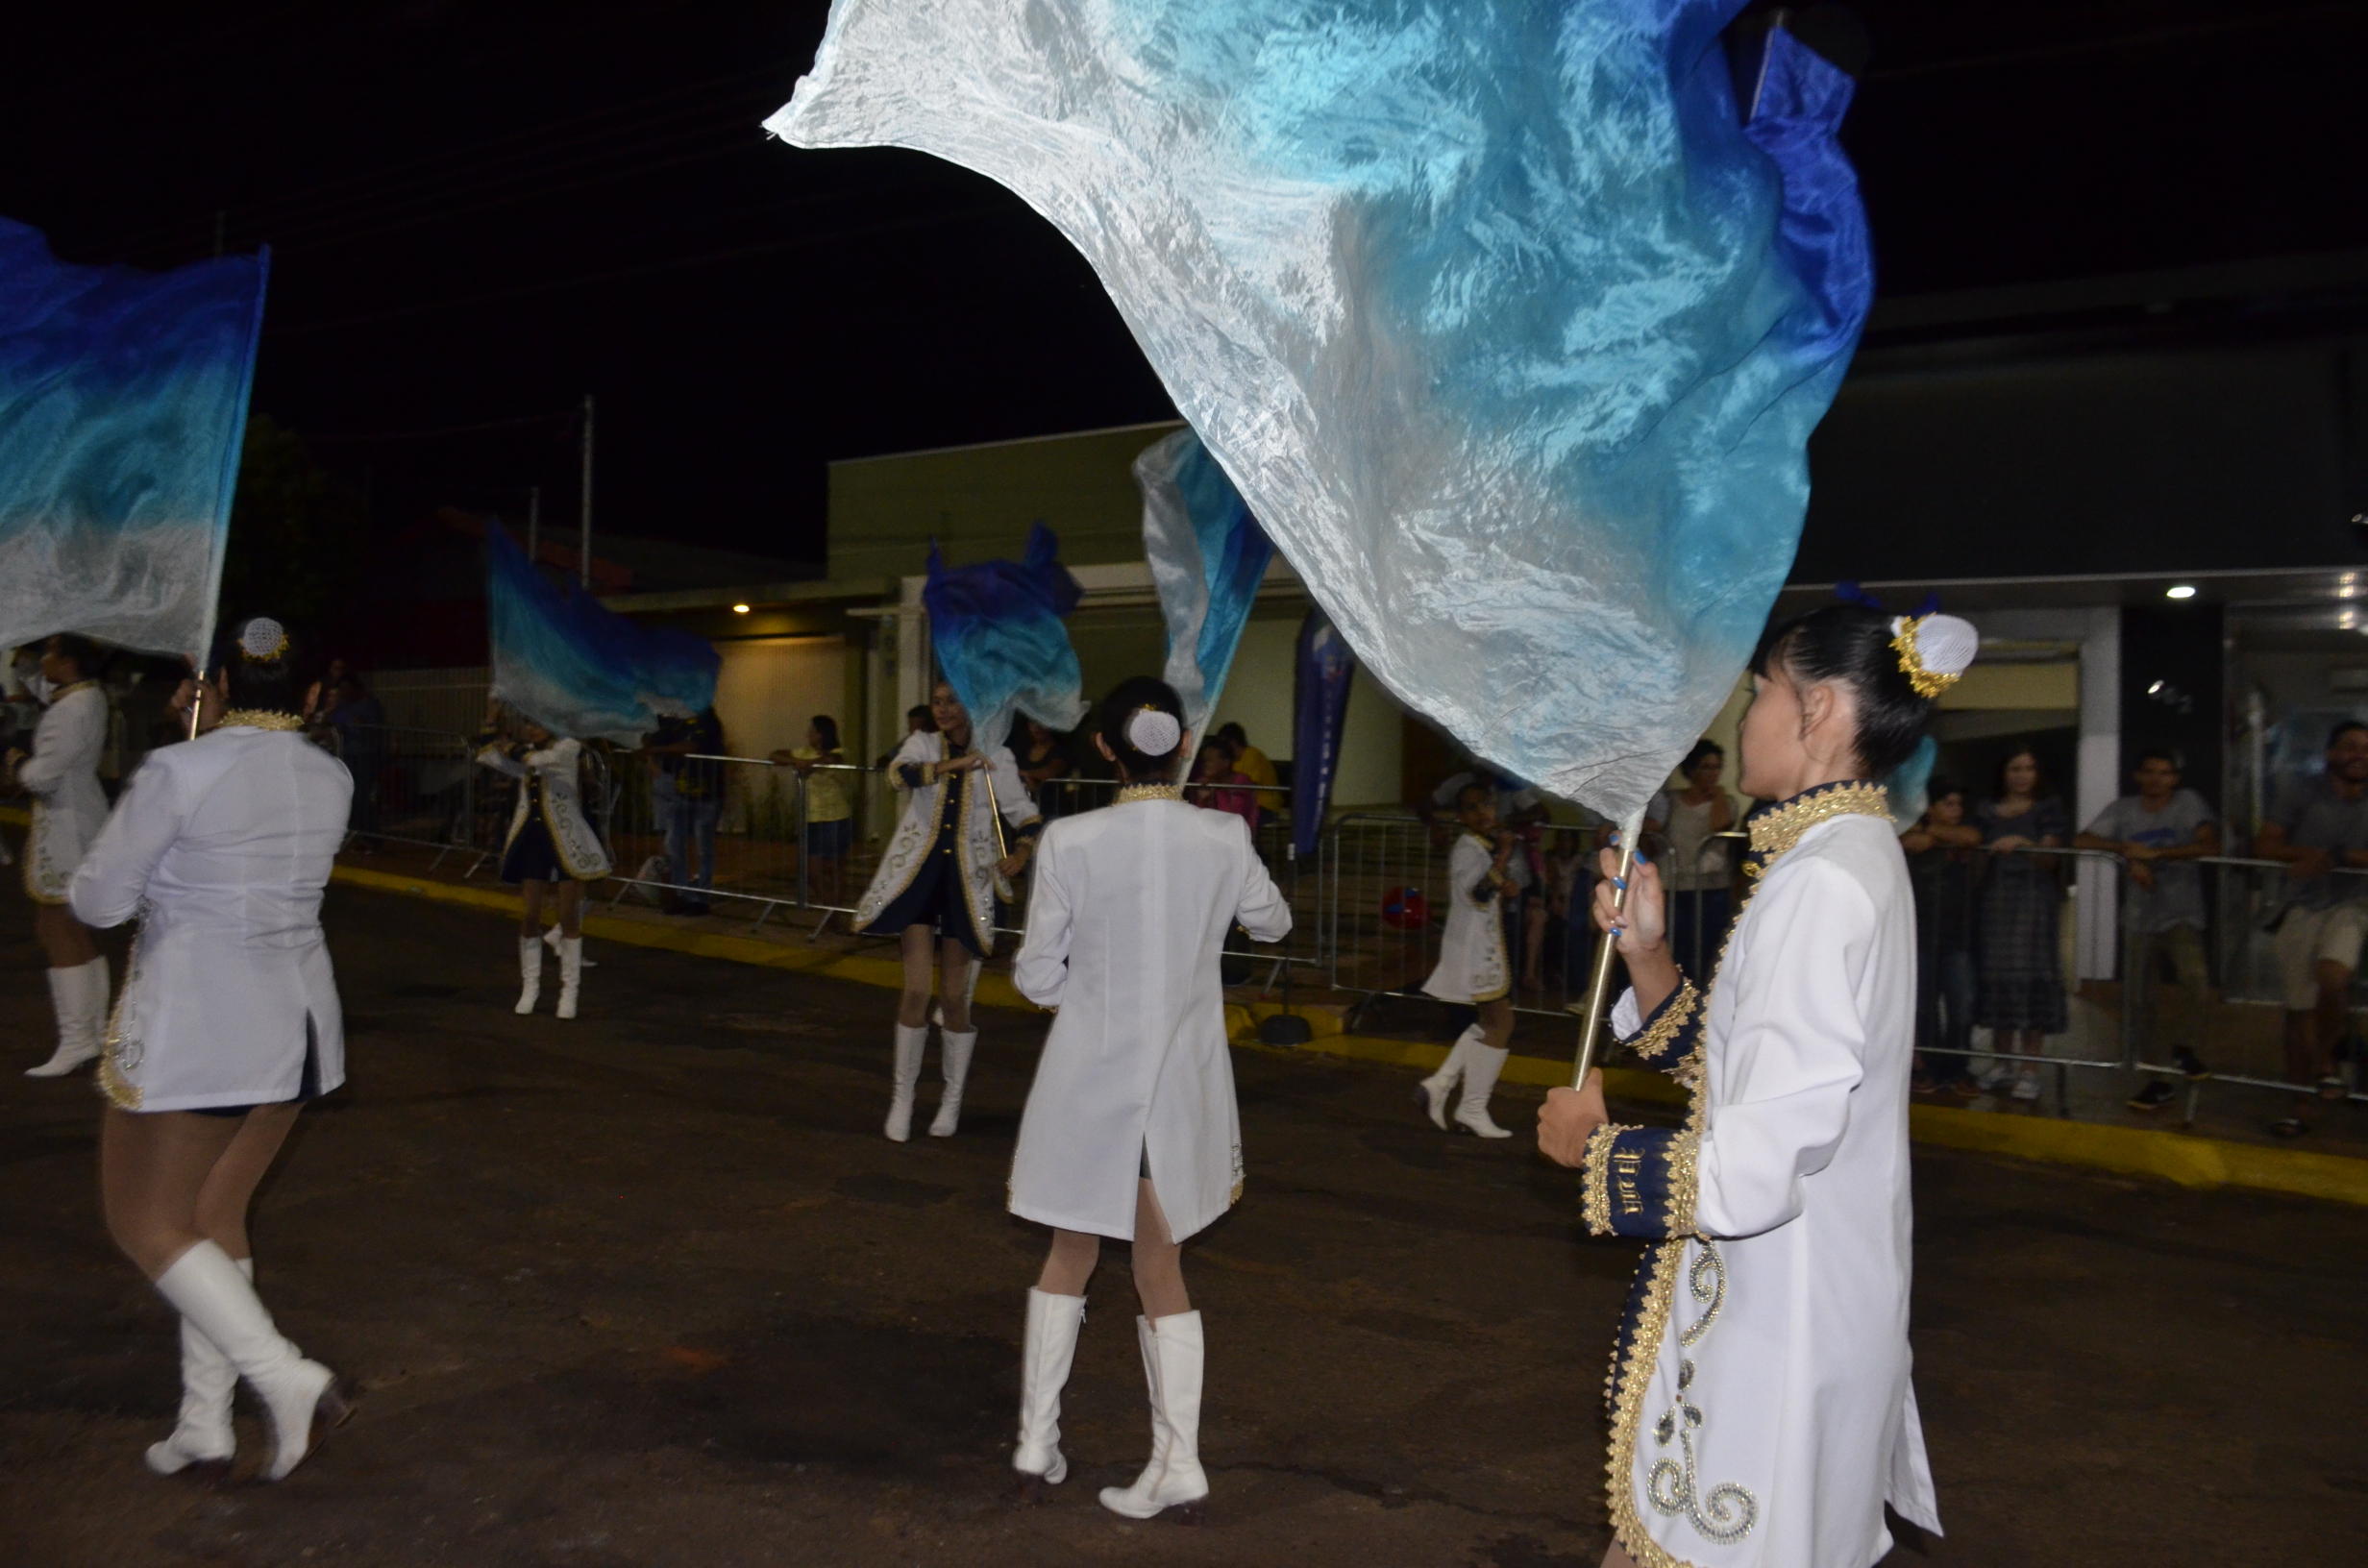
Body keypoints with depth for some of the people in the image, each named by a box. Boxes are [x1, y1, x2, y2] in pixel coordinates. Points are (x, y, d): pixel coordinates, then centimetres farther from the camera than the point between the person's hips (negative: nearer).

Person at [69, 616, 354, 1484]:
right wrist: (213, 734, 12)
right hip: (294, 1023, 7)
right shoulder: (330, 777, 2)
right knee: (215, 1215, 18)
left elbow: (98, 901, -9)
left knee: (145, 1224, 8)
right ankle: (204, 1425, 22)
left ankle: (289, 1379, -6)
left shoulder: (178, 771, -17)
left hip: (191, 1029, -6)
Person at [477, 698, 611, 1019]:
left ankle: (570, 989, 9)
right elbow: (490, 757, 4)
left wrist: (512, 747, -8)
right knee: (528, 916, 5)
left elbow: (537, 760, -22)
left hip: (566, 840, -5)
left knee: (569, 917, 1)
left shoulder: (568, 748, -6)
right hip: (532, 839, 5)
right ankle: (530, 985, 17)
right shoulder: (524, 752, 11)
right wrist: (490, 723, -4)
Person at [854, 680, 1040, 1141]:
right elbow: (901, 773, -19)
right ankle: (902, 1096, 11)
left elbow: (1025, 813, 1)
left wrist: (1020, 852, -18)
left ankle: (953, 1098, 23)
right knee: (917, 989, -5)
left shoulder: (995, 756, 2)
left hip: (966, 879, 0)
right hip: (920, 872, 0)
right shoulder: (923, 743, 3)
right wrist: (954, 765, -33)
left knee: (954, 998, 5)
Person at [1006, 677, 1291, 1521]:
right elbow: (1273, 923, 11)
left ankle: (1036, 1442, 26)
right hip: (1181, 1078, 2)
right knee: (1160, 1265, 15)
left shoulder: (1071, 842, -16)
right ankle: (1177, 1464, 16)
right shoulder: (1225, 839, -9)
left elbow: (1037, 975, -9)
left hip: (1090, 1077, -1)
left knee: (1071, 1252, 19)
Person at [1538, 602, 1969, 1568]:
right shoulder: (1856, 857, 8)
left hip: (1778, 1319, -9)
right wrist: (1646, 955, -1)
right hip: (1804, 1296, 9)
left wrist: (1589, 1144, -12)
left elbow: (1751, 1173, -28)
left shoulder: (1822, 883, -23)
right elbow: (1743, 1068, 11)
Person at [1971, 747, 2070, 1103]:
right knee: (1996, 977, 2)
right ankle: (2003, 1063, 13)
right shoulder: (1986, 810, 15)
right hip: (1994, 898, 3)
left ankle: (2029, 1070, -5)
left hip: (2034, 900, -3)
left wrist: (2022, 843, -18)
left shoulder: (2049, 808, 7)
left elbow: (2048, 860, -2)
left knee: (2031, 978, -9)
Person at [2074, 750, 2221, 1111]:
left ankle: (2184, 1046, -1)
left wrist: (2154, 854, -22)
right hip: (2139, 919, 3)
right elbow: (2081, 841, -3)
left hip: (2182, 915, -3)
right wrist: (2127, 852, -16)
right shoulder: (2123, 809, 5)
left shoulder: (2188, 803, -2)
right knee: (2139, 999, 6)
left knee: (2196, 977, -28)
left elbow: (2210, 845, -17)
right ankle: (2158, 1080, 20)